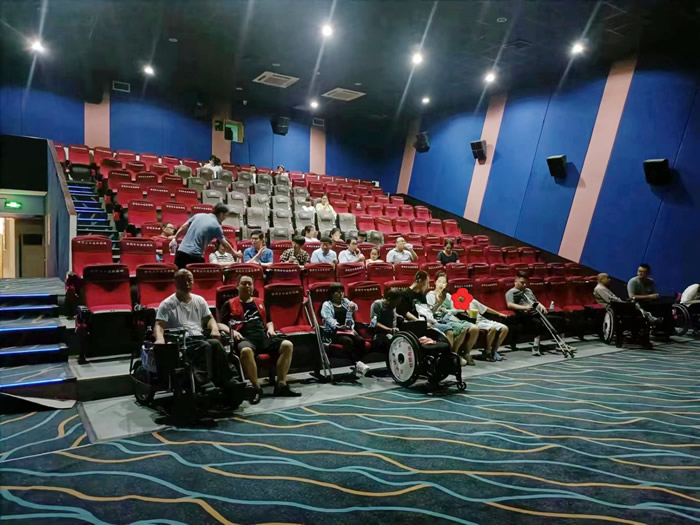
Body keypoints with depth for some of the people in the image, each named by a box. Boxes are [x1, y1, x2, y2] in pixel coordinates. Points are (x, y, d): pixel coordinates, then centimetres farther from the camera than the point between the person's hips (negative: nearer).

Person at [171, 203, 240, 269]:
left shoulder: (198, 215, 11)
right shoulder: (216, 226, -3)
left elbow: (184, 227, 13)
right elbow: (225, 244, 3)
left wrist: (175, 238, 22)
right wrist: (235, 253, 16)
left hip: (181, 251, 5)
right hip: (195, 255, -5)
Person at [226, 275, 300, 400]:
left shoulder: (260, 302, 28)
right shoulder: (230, 304, 16)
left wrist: (270, 328, 12)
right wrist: (232, 331, -9)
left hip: (263, 336, 5)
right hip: (245, 338, -4)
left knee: (287, 345, -21)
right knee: (246, 351, -41)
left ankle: (281, 385, -19)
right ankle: (256, 388, -26)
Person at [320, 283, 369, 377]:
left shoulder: (345, 301, 23)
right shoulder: (326, 305, 7)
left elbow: (355, 308, 5)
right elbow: (328, 318, -9)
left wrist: (353, 306, -20)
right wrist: (338, 326, -28)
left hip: (348, 330, 4)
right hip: (333, 331, -4)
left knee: (360, 340, -23)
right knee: (348, 341, -33)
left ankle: (358, 368, -24)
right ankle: (357, 363, -35)